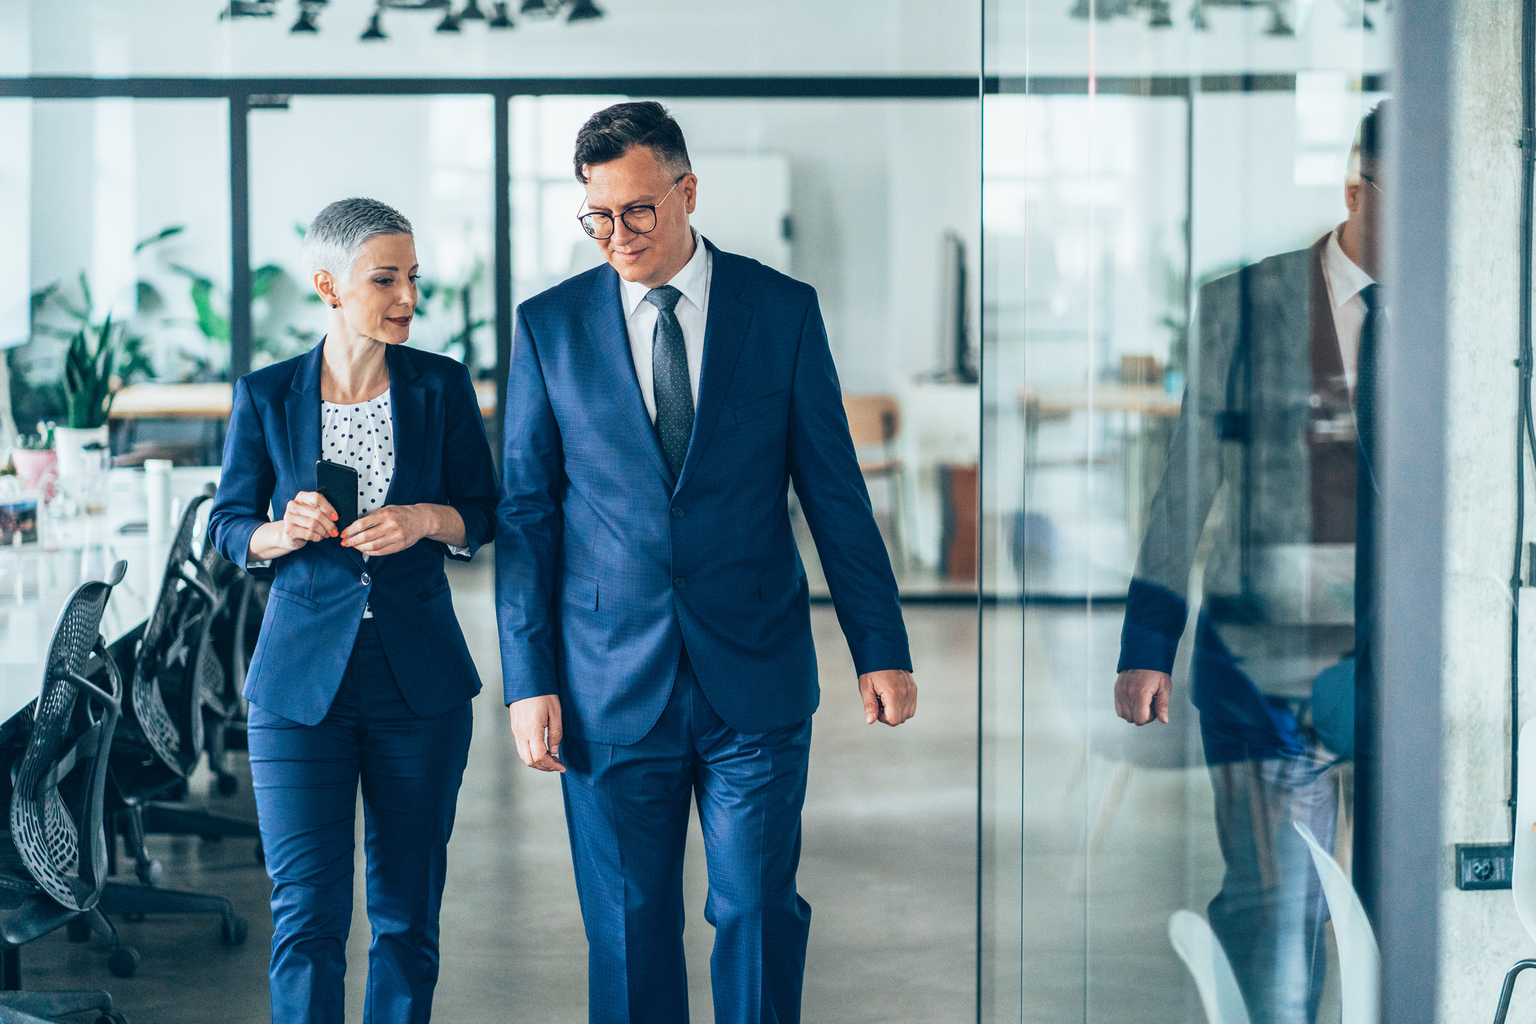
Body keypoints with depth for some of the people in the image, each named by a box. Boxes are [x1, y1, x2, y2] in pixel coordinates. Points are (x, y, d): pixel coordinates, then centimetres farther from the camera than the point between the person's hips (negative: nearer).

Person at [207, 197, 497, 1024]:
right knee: (307, 916, -6)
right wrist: (284, 532, -14)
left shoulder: (440, 386, 2)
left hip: (419, 678, 1)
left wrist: (425, 520, -14)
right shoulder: (265, 396, 1)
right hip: (302, 676, -1)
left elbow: (484, 514, 7)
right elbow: (228, 526, 7)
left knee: (408, 910, 8)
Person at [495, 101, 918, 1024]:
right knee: (629, 930, 5)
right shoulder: (550, 325, 3)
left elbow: (836, 493, 5)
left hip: (756, 676, 0)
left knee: (761, 913, 0)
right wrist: (529, 680, -1)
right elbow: (526, 514, 4)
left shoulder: (784, 312, 2)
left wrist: (882, 648, 3)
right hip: (611, 686, 1)